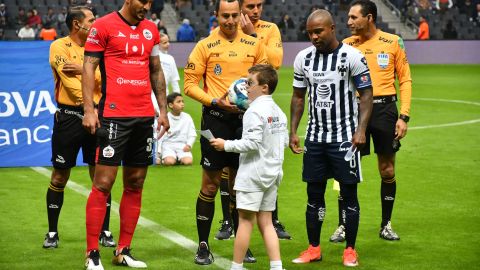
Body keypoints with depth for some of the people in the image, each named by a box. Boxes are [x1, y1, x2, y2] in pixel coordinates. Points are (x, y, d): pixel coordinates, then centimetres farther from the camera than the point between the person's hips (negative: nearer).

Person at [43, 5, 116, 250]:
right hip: (69, 116, -4)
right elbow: (69, 81, -15)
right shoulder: (60, 47, -4)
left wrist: (83, 70, -16)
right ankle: (52, 232, 14)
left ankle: (104, 231, 13)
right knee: (60, 176, 3)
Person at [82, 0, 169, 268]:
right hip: (114, 115, -6)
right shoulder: (104, 26, -3)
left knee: (135, 185, 8)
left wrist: (163, 110, 15)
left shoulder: (151, 29, 14)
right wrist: (89, 110, -11)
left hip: (145, 116, 6)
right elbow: (89, 68, -4)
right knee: (103, 183, -7)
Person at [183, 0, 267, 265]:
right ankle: (203, 245, 8)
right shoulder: (205, 46, -2)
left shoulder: (254, 44, 6)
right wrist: (215, 101, -16)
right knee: (210, 185, 0)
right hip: (216, 117, -3)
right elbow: (190, 84, -3)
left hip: (245, 117, 3)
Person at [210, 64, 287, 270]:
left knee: (245, 220, -1)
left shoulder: (254, 111, -15)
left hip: (253, 174, -8)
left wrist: (226, 145, -12)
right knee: (265, 222, 11)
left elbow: (251, 143, -21)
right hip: (273, 173, 8)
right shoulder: (279, 112, 11)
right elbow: (285, 142, 14)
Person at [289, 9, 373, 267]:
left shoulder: (352, 56, -10)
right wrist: (293, 131, 6)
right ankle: (313, 249, 16)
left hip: (345, 136, -4)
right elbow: (298, 96, 12)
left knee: (349, 193, 1)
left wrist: (361, 130, -17)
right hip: (315, 136, 4)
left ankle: (350, 250, 11)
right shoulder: (303, 58, 4)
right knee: (314, 193, 7)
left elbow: (366, 94, -7)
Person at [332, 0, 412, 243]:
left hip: (384, 108, 0)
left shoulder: (393, 42, 0)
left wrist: (404, 116, -4)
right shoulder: (346, 45, 4)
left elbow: (405, 80, 3)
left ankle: (386, 225, 19)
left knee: (387, 171, 6)